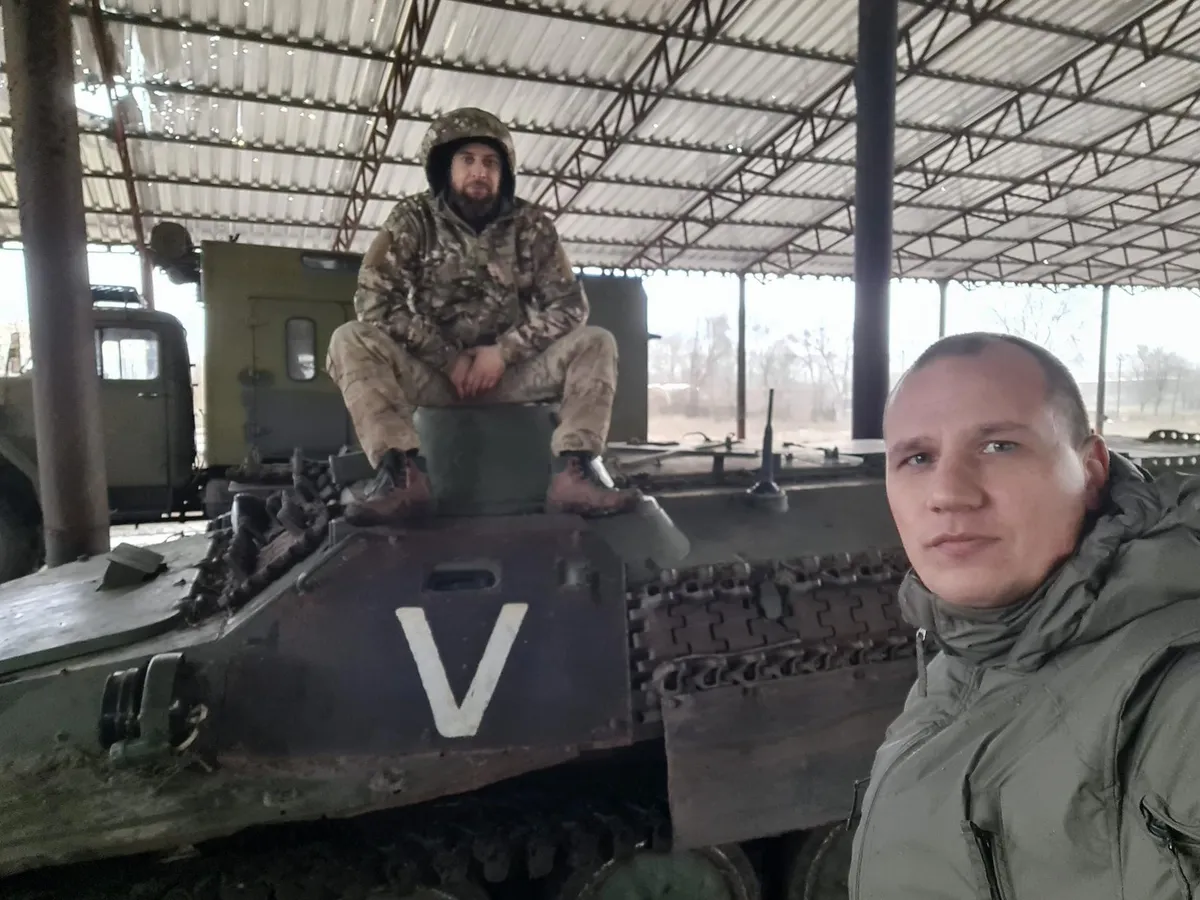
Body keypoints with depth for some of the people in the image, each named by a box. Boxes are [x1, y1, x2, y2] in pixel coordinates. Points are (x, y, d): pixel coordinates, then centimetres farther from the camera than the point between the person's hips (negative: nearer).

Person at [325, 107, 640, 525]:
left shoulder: (531, 225, 0)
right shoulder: (413, 219, -3)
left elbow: (570, 305, -4)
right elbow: (373, 300, -12)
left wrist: (504, 352, -16)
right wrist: (450, 358, -17)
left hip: (511, 366, 1)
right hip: (432, 369, -1)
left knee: (596, 344, -18)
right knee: (350, 341, -25)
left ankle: (573, 471, -31)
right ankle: (401, 470, -36)